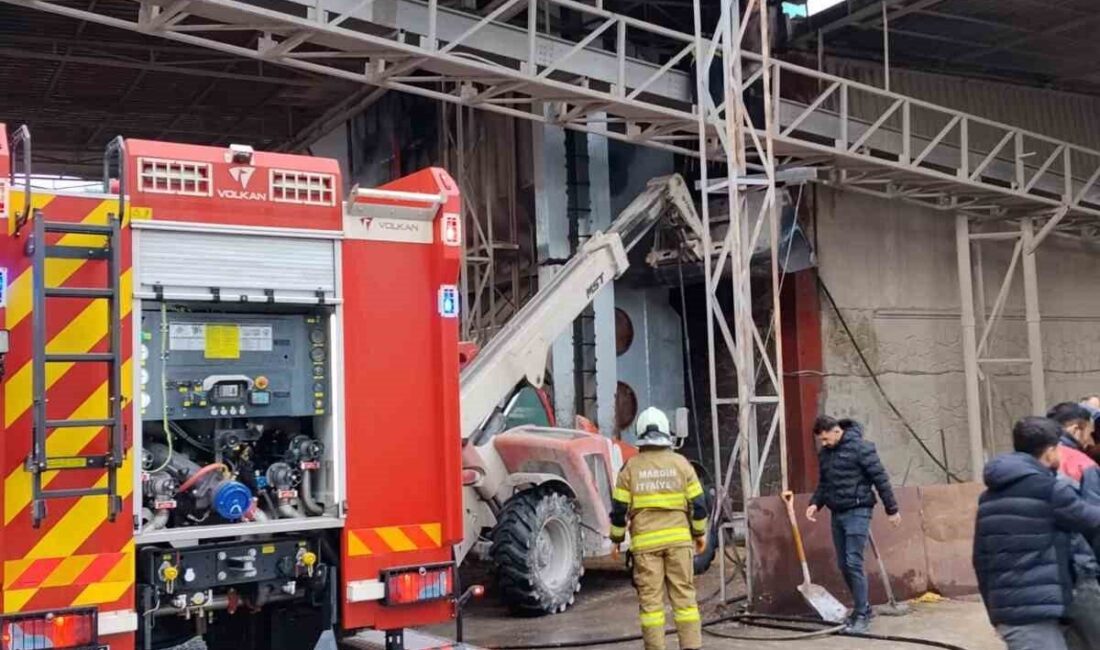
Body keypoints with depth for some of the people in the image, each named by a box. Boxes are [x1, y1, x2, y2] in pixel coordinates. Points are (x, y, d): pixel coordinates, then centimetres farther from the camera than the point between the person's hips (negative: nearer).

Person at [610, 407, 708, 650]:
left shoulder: (631, 467, 0)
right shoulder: (680, 463, 2)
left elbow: (619, 508, 1)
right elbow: (697, 503, 3)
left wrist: (617, 539, 12)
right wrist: (700, 533, 15)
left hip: (645, 541, -1)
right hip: (678, 538, 1)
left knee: (650, 598, 3)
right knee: (684, 594, 7)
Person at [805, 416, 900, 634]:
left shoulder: (860, 447, -11)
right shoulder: (824, 453, 11)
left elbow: (880, 478, -9)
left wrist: (892, 509, -7)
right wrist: (815, 503, 2)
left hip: (857, 512, -7)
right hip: (837, 513, 7)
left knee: (853, 563, -12)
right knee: (843, 565, 9)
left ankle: (862, 616, -6)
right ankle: (862, 608, 23)